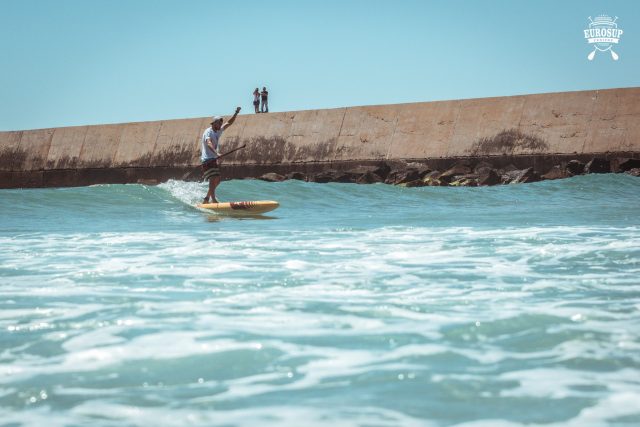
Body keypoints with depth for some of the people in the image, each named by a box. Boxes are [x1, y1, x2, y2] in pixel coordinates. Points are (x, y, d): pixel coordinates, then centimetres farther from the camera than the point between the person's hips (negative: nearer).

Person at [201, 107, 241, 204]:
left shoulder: (218, 131, 13)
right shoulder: (208, 132, -13)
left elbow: (229, 123, 18)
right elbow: (209, 143, -30)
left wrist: (236, 113, 5)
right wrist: (216, 153, -46)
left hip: (214, 159, 9)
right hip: (207, 159, -9)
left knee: (217, 180, 10)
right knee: (212, 179, -20)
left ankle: (206, 198, 19)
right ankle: (213, 200, -28)